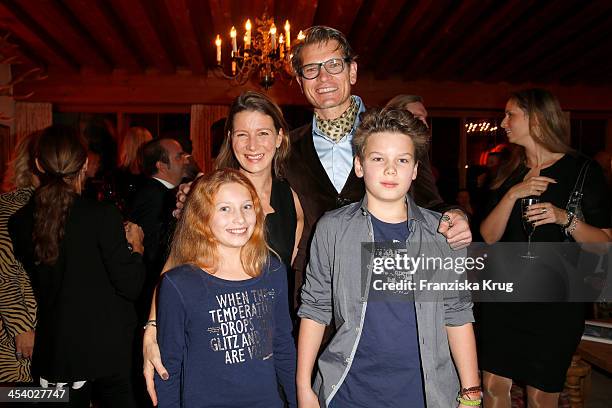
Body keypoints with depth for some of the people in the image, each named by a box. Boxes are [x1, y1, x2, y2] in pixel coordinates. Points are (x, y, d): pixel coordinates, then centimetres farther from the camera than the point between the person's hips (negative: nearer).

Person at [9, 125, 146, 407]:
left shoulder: (19, 222, -4)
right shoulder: (103, 215, -19)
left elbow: (38, 282, 10)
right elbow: (130, 286, -16)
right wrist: (135, 246, 1)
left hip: (54, 349, 4)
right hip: (106, 349, -4)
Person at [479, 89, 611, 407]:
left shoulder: (582, 171, -5)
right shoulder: (508, 173, 8)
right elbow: (489, 236, -1)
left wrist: (565, 219, -22)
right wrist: (513, 194, -14)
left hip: (555, 301, -4)